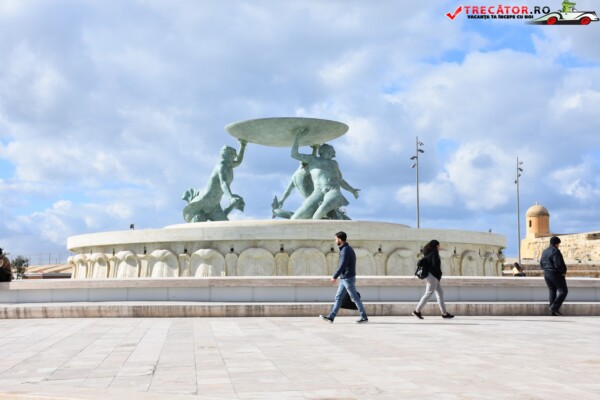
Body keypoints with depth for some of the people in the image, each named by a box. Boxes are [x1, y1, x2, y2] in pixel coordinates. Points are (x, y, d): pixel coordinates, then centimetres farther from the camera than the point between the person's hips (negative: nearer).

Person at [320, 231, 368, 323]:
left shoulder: (345, 250, -17)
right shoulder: (348, 249, 15)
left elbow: (342, 266, -24)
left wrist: (334, 277, -18)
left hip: (348, 279, -10)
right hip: (344, 279, 10)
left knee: (355, 298, -3)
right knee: (338, 298, 7)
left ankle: (364, 317, 4)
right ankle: (331, 317, 7)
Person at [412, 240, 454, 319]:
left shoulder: (427, 253, 15)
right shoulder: (434, 253, -12)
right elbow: (435, 265, -20)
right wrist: (439, 275, -8)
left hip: (429, 275, 10)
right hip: (433, 276, -10)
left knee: (440, 293, 11)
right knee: (428, 294, -7)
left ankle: (444, 313, 11)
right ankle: (417, 311, -5)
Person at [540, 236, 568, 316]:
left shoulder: (544, 252, 11)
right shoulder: (556, 251, -16)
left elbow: (541, 264, 16)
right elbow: (559, 264, -22)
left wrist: (547, 270, 14)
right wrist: (563, 271, -7)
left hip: (546, 274, 8)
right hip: (556, 274, -8)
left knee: (552, 291, 12)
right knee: (563, 291, 3)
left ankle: (553, 312, 11)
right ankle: (555, 307, -7)